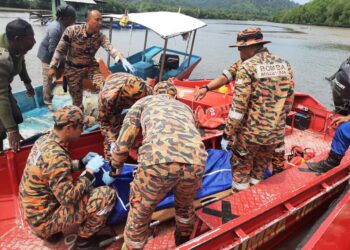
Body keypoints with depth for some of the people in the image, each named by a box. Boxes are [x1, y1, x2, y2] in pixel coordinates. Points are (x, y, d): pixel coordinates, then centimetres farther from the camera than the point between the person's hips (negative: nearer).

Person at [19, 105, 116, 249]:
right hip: (44, 219, -9)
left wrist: (82, 163, 4)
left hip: (35, 212, 9)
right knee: (108, 194, -15)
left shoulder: (44, 140, -1)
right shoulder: (55, 155, -28)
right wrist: (90, 171, -18)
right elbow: (68, 198, -28)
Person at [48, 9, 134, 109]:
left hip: (91, 66, 2)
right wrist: (53, 67, -11)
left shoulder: (101, 36, -12)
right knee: (77, 99, 8)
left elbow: (110, 49, -29)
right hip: (73, 68, -1)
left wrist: (122, 58, -50)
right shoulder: (72, 30, -18)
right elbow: (60, 50, -10)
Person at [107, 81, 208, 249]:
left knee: (140, 214, 24)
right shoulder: (185, 107, 39)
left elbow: (123, 143, 25)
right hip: (196, 161, 4)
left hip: (159, 161, -4)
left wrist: (115, 167, 43)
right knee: (185, 206, 35)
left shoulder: (145, 101, 30)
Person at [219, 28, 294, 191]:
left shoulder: (247, 68, -14)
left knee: (241, 169, 15)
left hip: (250, 133, -5)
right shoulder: (285, 65, 3)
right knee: (260, 169, 23)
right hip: (277, 134, 6)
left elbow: (238, 108, -19)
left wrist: (227, 135, -11)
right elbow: (289, 101, 10)